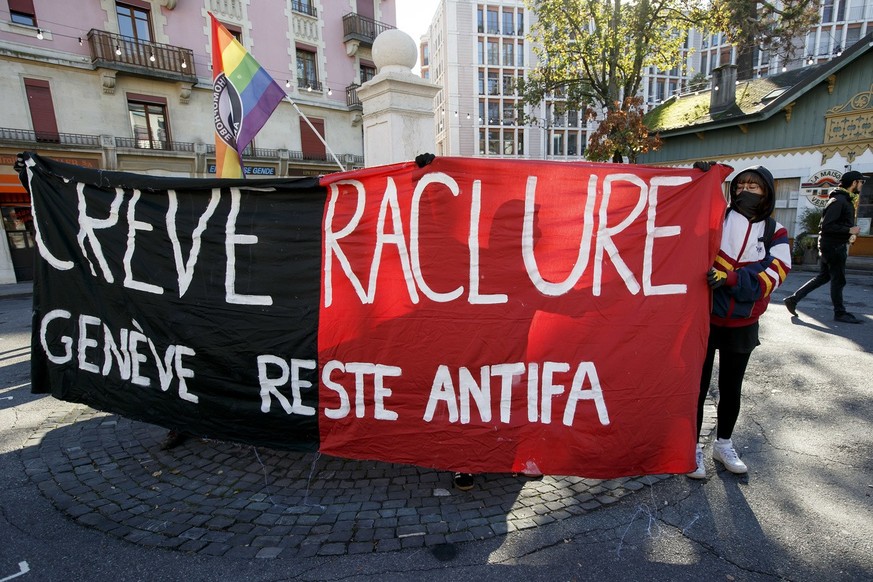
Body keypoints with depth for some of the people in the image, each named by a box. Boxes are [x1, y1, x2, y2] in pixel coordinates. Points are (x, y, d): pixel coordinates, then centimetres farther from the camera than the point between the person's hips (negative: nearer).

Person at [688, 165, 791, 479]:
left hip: (742, 325, 3)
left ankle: (723, 444, 37)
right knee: (698, 385, 4)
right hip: (704, 318, -3)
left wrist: (729, 279, -25)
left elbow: (771, 275, -10)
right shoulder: (717, 216, -2)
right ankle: (693, 447, 20)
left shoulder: (774, 232, 2)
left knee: (731, 388, 17)